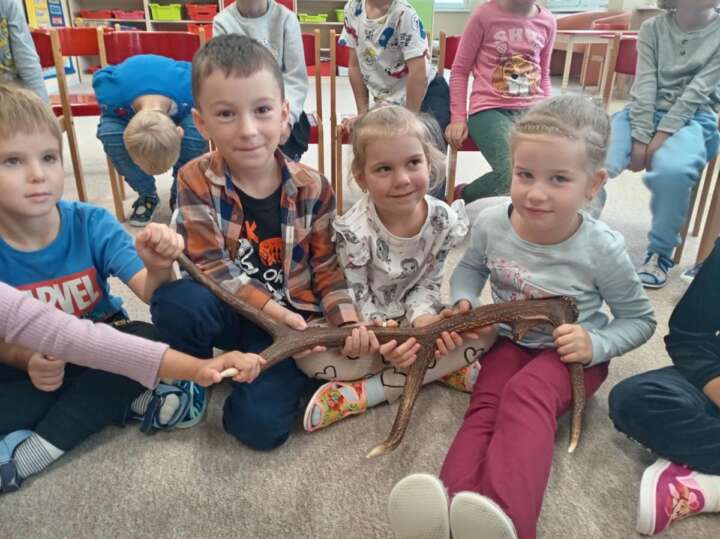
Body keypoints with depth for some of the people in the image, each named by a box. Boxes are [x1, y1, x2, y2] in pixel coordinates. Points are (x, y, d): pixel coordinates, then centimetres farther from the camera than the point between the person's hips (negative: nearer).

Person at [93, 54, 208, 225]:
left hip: (180, 109, 0)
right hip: (126, 112, 1)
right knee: (109, 131, -32)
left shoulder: (191, 87, -40)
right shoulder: (109, 91, -38)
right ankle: (147, 196, -7)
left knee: (197, 132, -34)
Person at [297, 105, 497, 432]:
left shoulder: (444, 220, -14)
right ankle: (442, 367, -19)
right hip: (367, 324, -2)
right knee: (308, 353, -30)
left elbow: (429, 284, -6)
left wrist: (423, 318, -29)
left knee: (485, 328, -18)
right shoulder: (354, 231, -23)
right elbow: (356, 299, -17)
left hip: (413, 318, 3)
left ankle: (365, 392, -22)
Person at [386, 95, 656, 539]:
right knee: (487, 403, -28)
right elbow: (471, 268, 12)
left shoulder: (602, 250, -19)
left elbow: (640, 319, -3)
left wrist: (596, 344, -22)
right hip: (511, 341, 3)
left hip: (572, 354, -3)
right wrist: (463, 302, -9)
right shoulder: (491, 223, -12)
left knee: (525, 396, -35)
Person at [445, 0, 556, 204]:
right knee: (513, 176, -29)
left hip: (532, 110, 5)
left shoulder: (547, 21, 11)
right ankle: (462, 197, 0)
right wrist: (458, 117, -4)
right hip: (490, 109, -5)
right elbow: (460, 71, 3)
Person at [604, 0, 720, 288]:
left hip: (692, 119, -2)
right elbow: (645, 85, -6)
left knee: (671, 168, -36)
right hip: (643, 113, 2)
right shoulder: (652, 28, 5)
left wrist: (662, 135, -19)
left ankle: (660, 253, -15)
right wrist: (640, 138, -17)